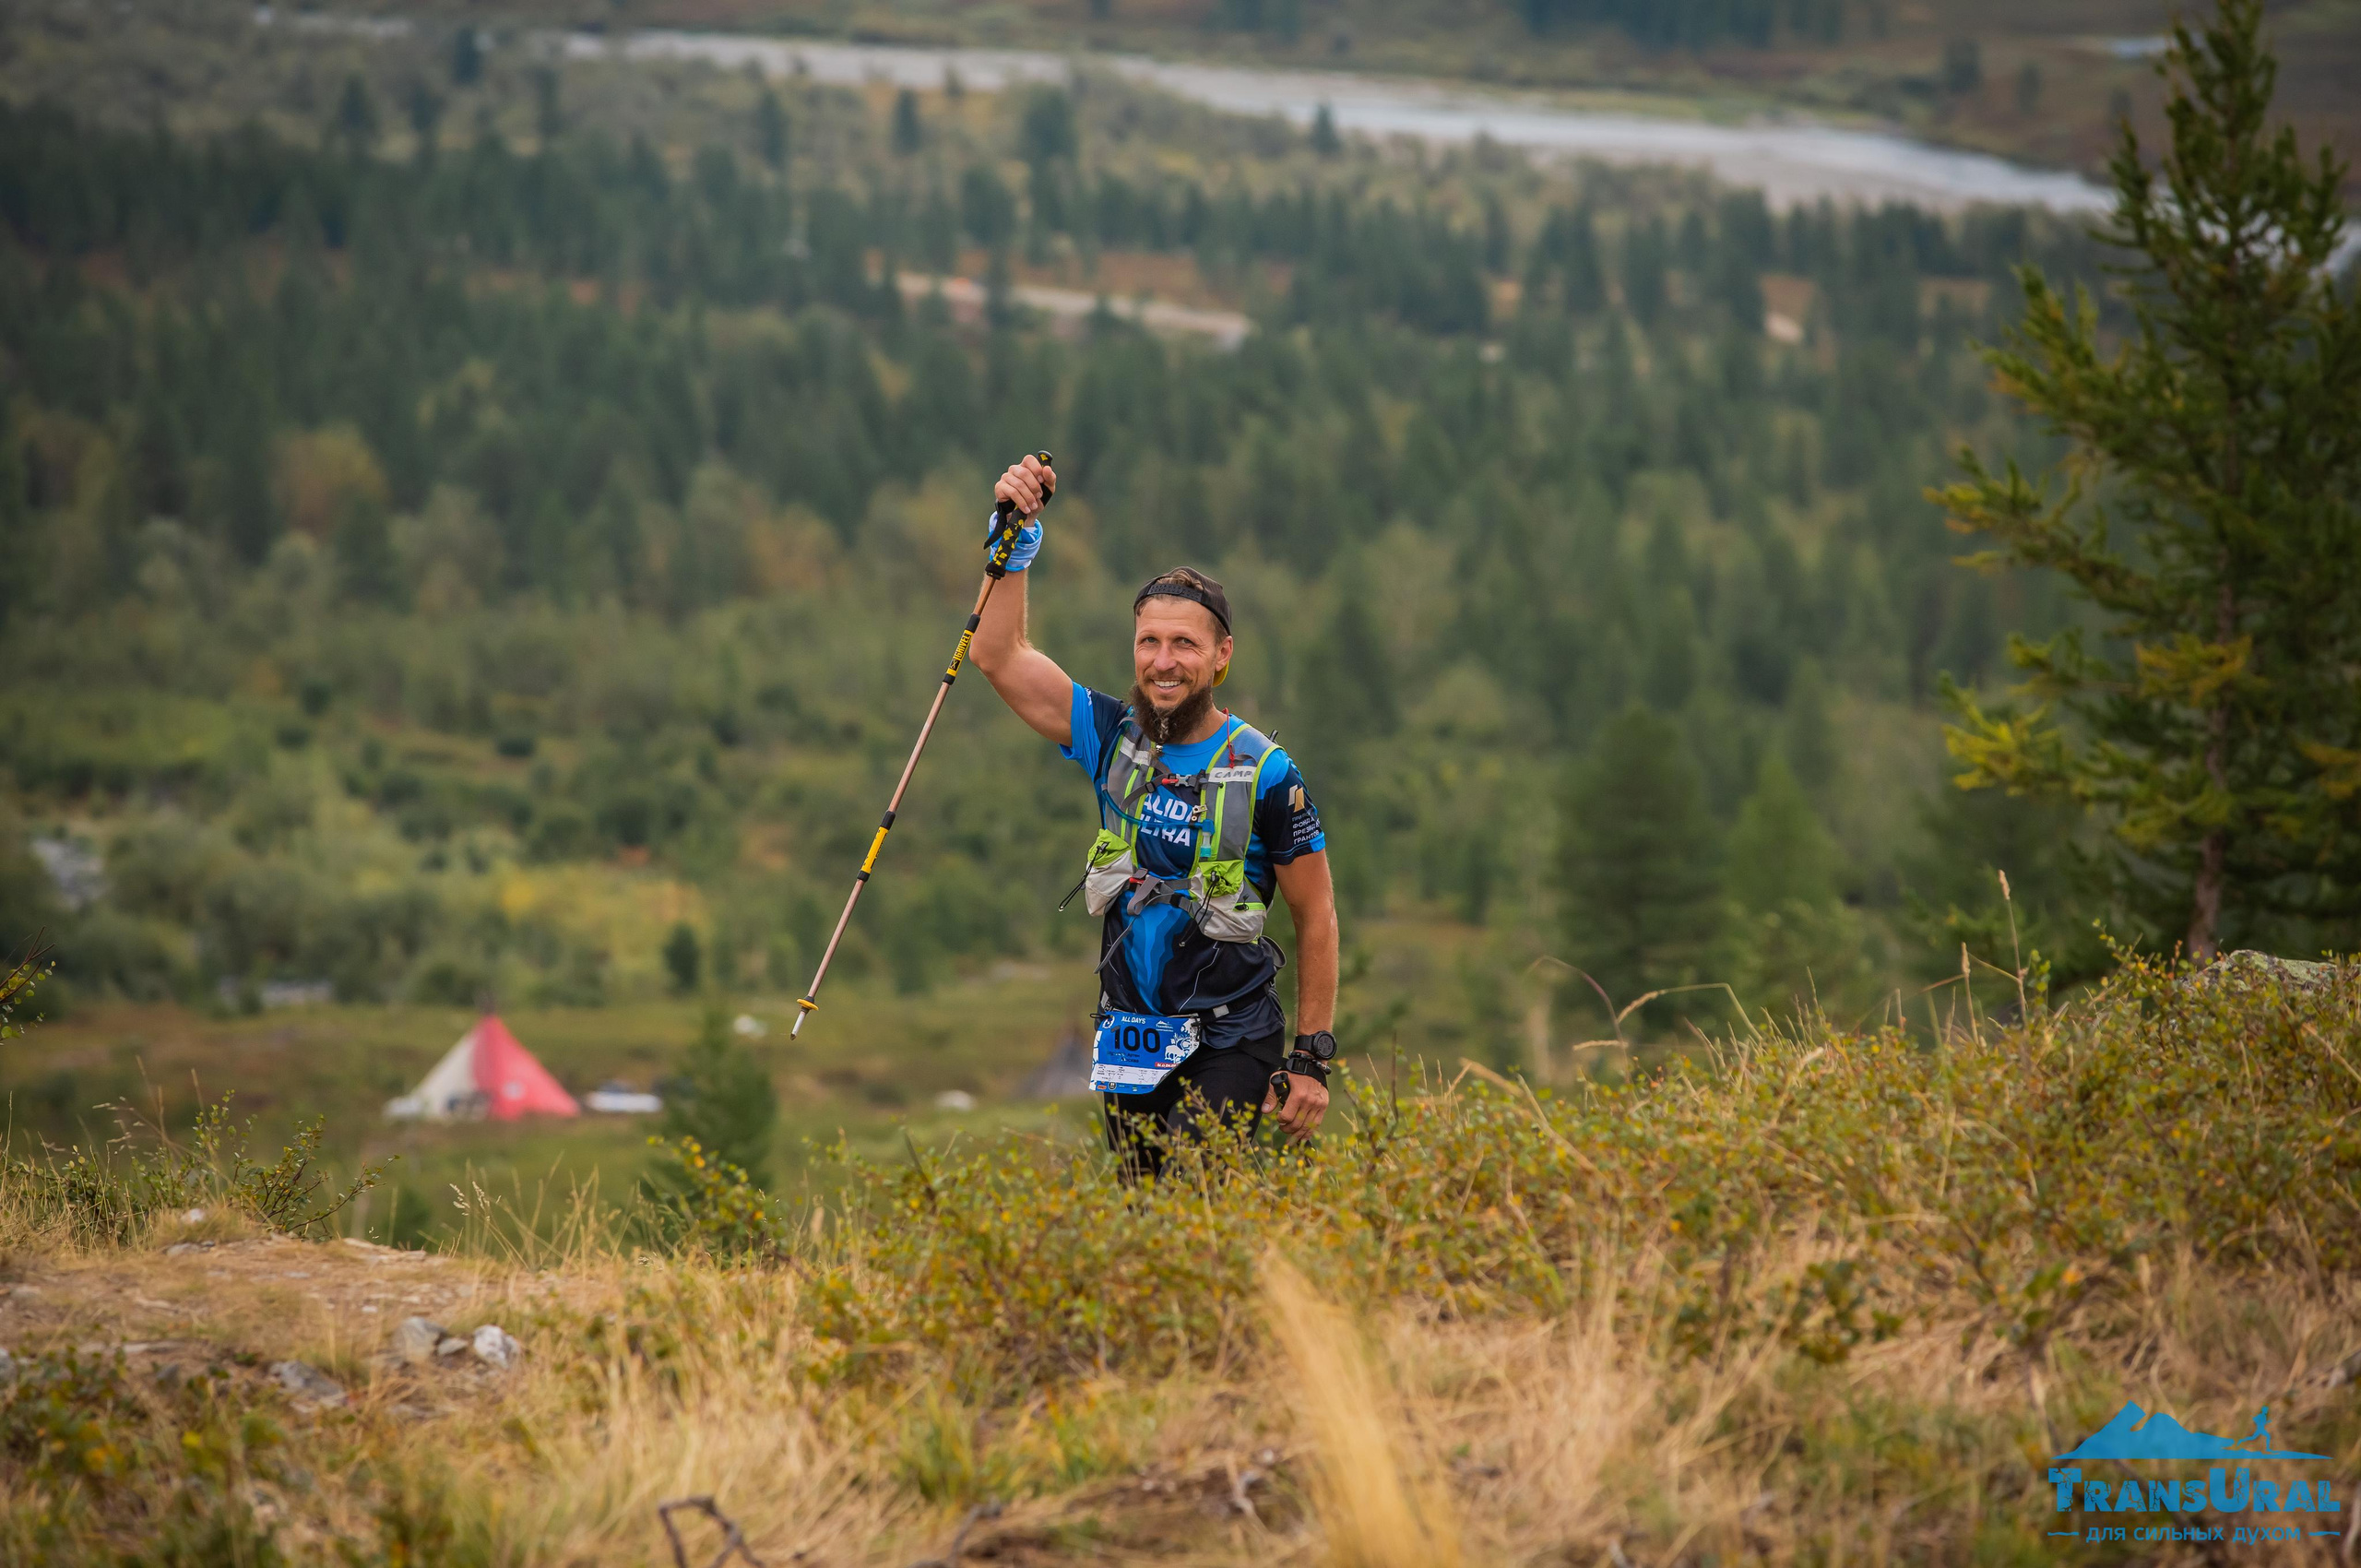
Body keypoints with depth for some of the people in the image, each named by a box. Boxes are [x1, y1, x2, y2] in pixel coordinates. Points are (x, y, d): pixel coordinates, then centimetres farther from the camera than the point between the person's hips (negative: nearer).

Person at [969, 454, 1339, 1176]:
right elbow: (1000, 656, 2)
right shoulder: (1116, 738, 4)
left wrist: (1312, 1059, -5)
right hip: (1130, 1049, 5)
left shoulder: (1265, 774, -8)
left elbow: (1316, 918, -2)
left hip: (1229, 1046, -5)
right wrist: (1017, 540, -6)